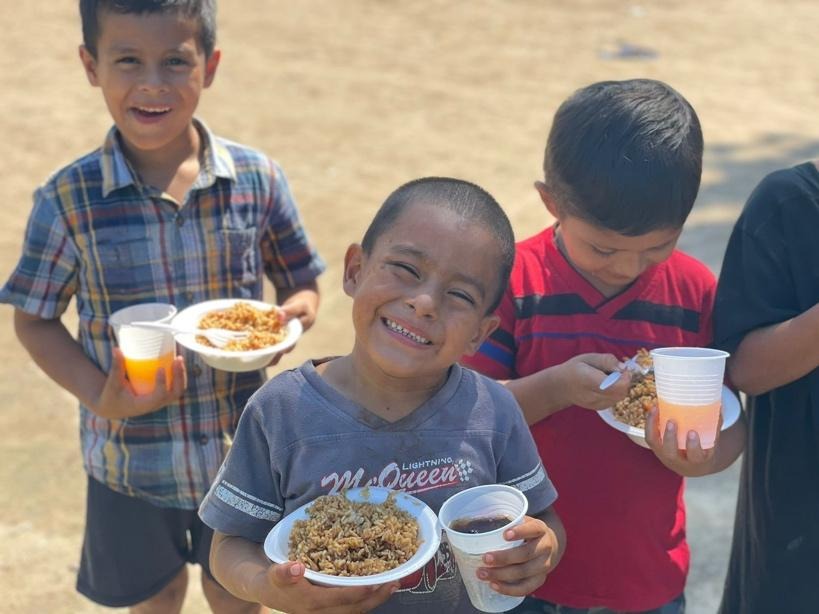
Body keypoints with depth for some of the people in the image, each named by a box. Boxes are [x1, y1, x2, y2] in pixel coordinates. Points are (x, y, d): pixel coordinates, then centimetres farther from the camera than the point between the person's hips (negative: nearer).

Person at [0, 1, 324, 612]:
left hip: (241, 450, 1)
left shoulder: (258, 180, -12)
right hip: (131, 461, 0)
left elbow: (303, 284, 1)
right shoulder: (68, 200, -15)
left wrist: (288, 319, -21)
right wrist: (101, 397, -20)